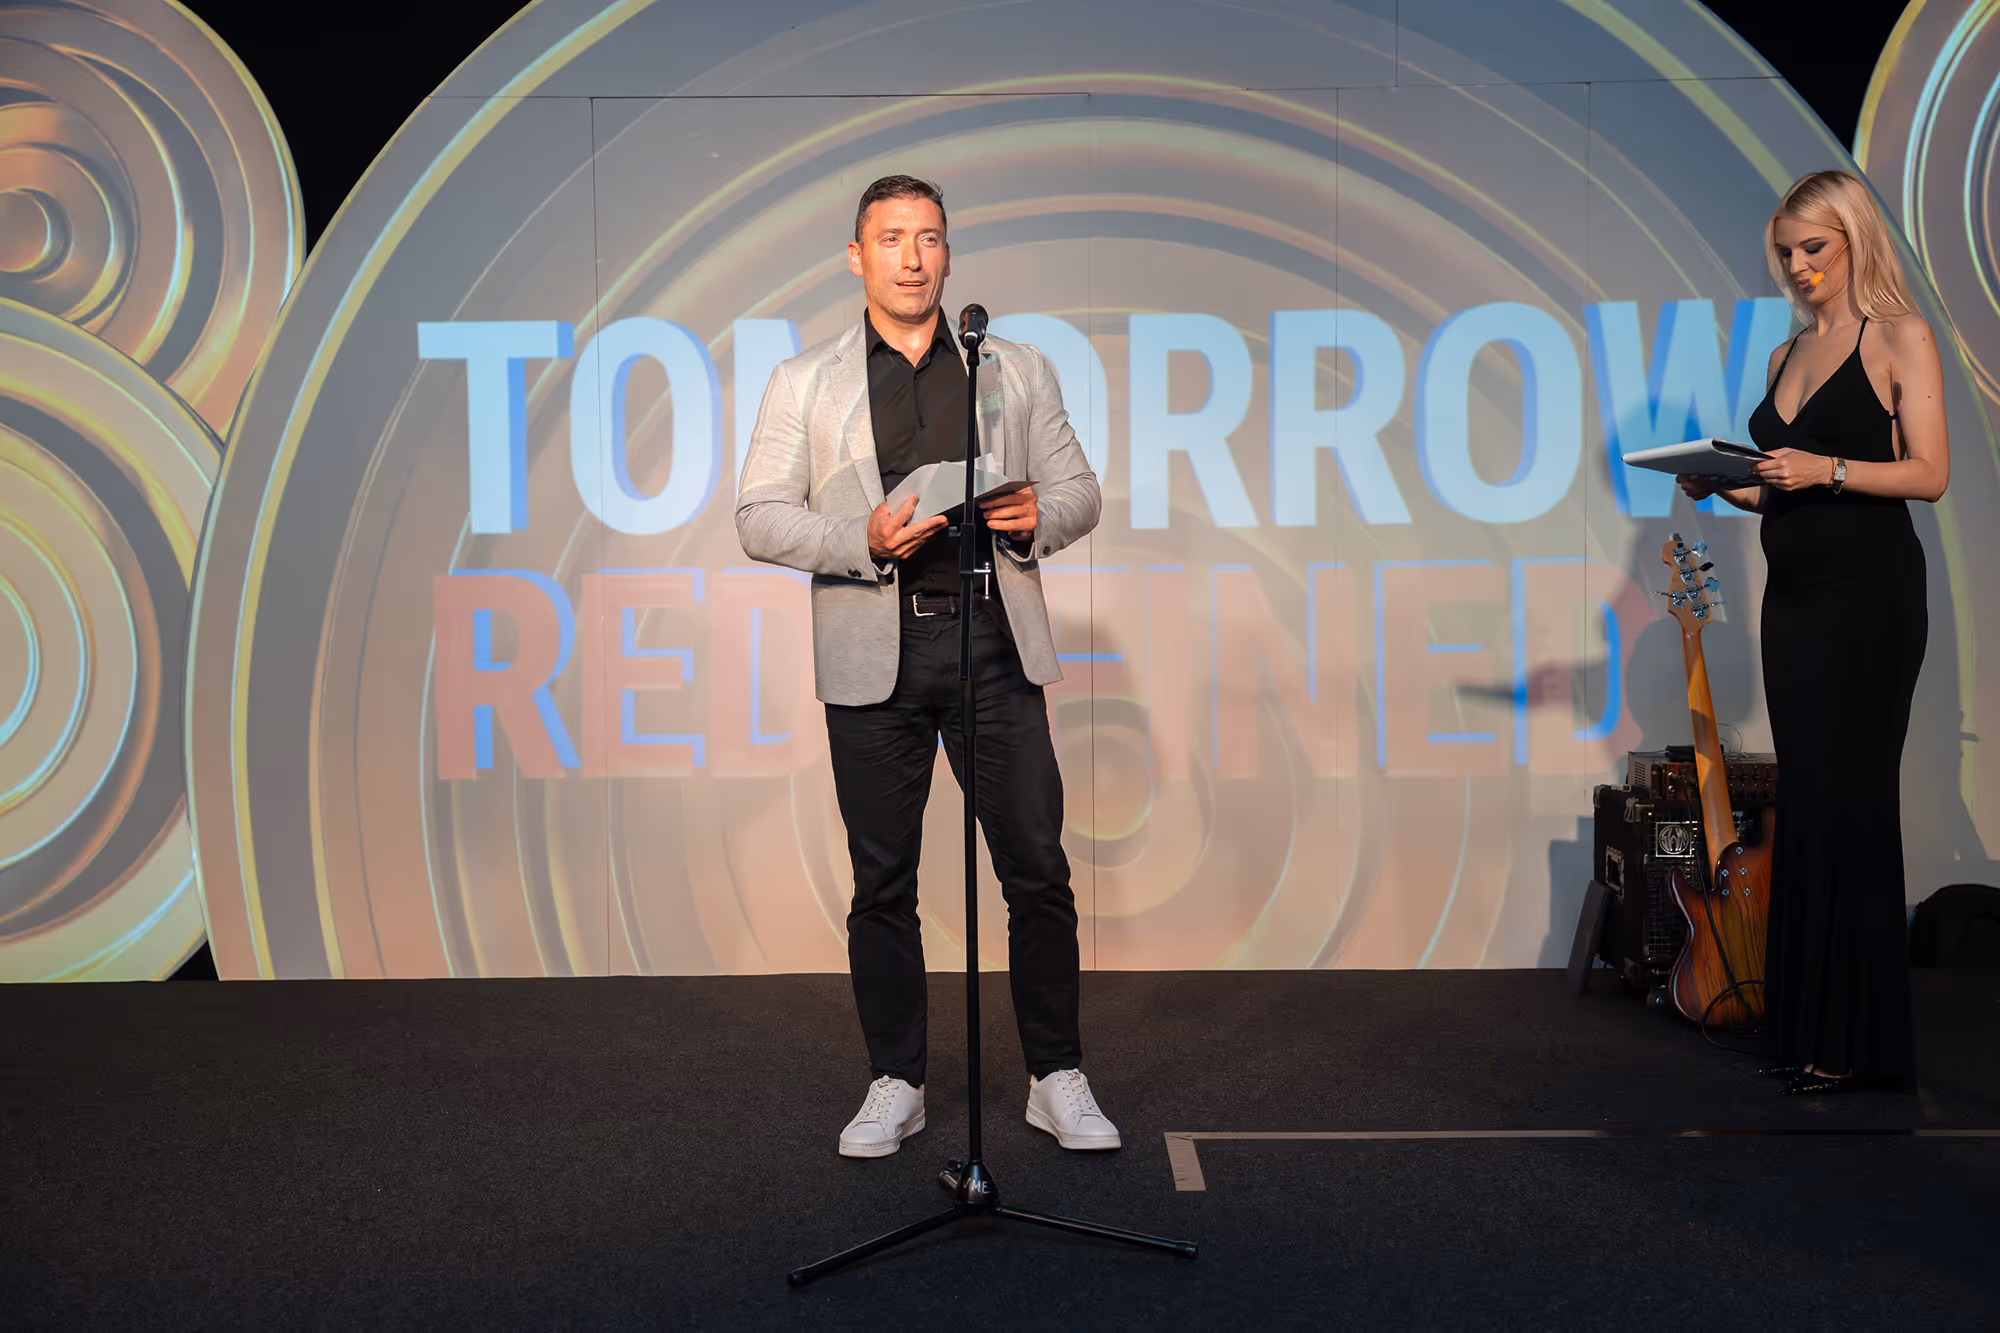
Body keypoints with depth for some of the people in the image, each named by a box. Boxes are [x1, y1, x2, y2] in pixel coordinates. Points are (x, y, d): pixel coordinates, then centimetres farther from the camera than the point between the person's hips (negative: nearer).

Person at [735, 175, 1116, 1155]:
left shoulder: (1017, 371, 14)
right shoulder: (803, 383, 10)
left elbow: (1080, 490, 15)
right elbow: (759, 518, 3)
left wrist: (1038, 517, -9)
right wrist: (863, 539, -14)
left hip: (993, 644, 1)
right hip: (873, 658, 0)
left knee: (1038, 871, 1)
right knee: (882, 883, 6)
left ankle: (1057, 1080, 15)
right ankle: (895, 1085, 20)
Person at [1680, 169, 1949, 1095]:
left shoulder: (1899, 336, -1)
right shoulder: (1785, 357, 18)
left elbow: (1929, 474, -9)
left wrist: (1824, 470, -20)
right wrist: (1721, 485, 3)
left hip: (1870, 588, -7)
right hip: (1792, 592, 7)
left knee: (1846, 798, -8)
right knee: (1803, 799, 7)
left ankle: (1851, 1041, -1)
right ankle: (1800, 1018, 14)